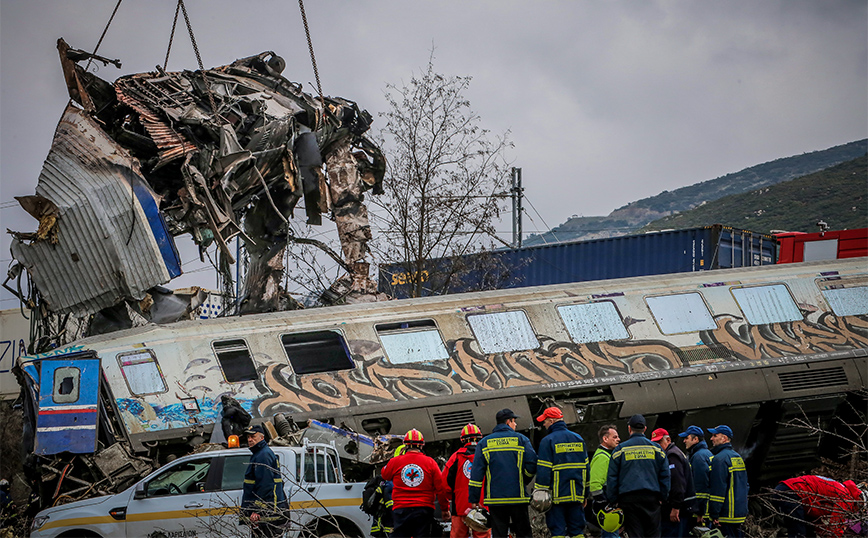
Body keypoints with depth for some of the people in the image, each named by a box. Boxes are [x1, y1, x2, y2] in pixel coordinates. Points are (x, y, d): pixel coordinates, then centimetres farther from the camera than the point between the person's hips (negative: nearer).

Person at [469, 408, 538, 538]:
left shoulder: (484, 443, 7)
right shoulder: (521, 440, 2)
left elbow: (476, 473, 1)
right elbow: (532, 466, -5)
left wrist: (474, 499, 2)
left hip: (495, 498, 1)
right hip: (518, 497, -1)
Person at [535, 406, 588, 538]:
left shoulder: (548, 441, -7)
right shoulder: (578, 438, 12)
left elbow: (543, 470, -11)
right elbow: (586, 467, 15)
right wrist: (585, 494, 18)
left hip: (557, 495, -5)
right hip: (577, 495, 5)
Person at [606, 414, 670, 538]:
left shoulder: (620, 449, 3)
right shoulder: (656, 448, 7)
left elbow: (612, 478, 2)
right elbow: (665, 475, 8)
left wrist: (613, 500, 7)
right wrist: (662, 497, 14)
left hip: (628, 499, -1)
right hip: (652, 498, 1)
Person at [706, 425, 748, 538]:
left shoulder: (720, 459, -13)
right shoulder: (738, 457, 17)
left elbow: (717, 489, -17)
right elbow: (745, 486, 22)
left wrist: (714, 514, -15)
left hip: (727, 514, -9)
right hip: (740, 512, 9)